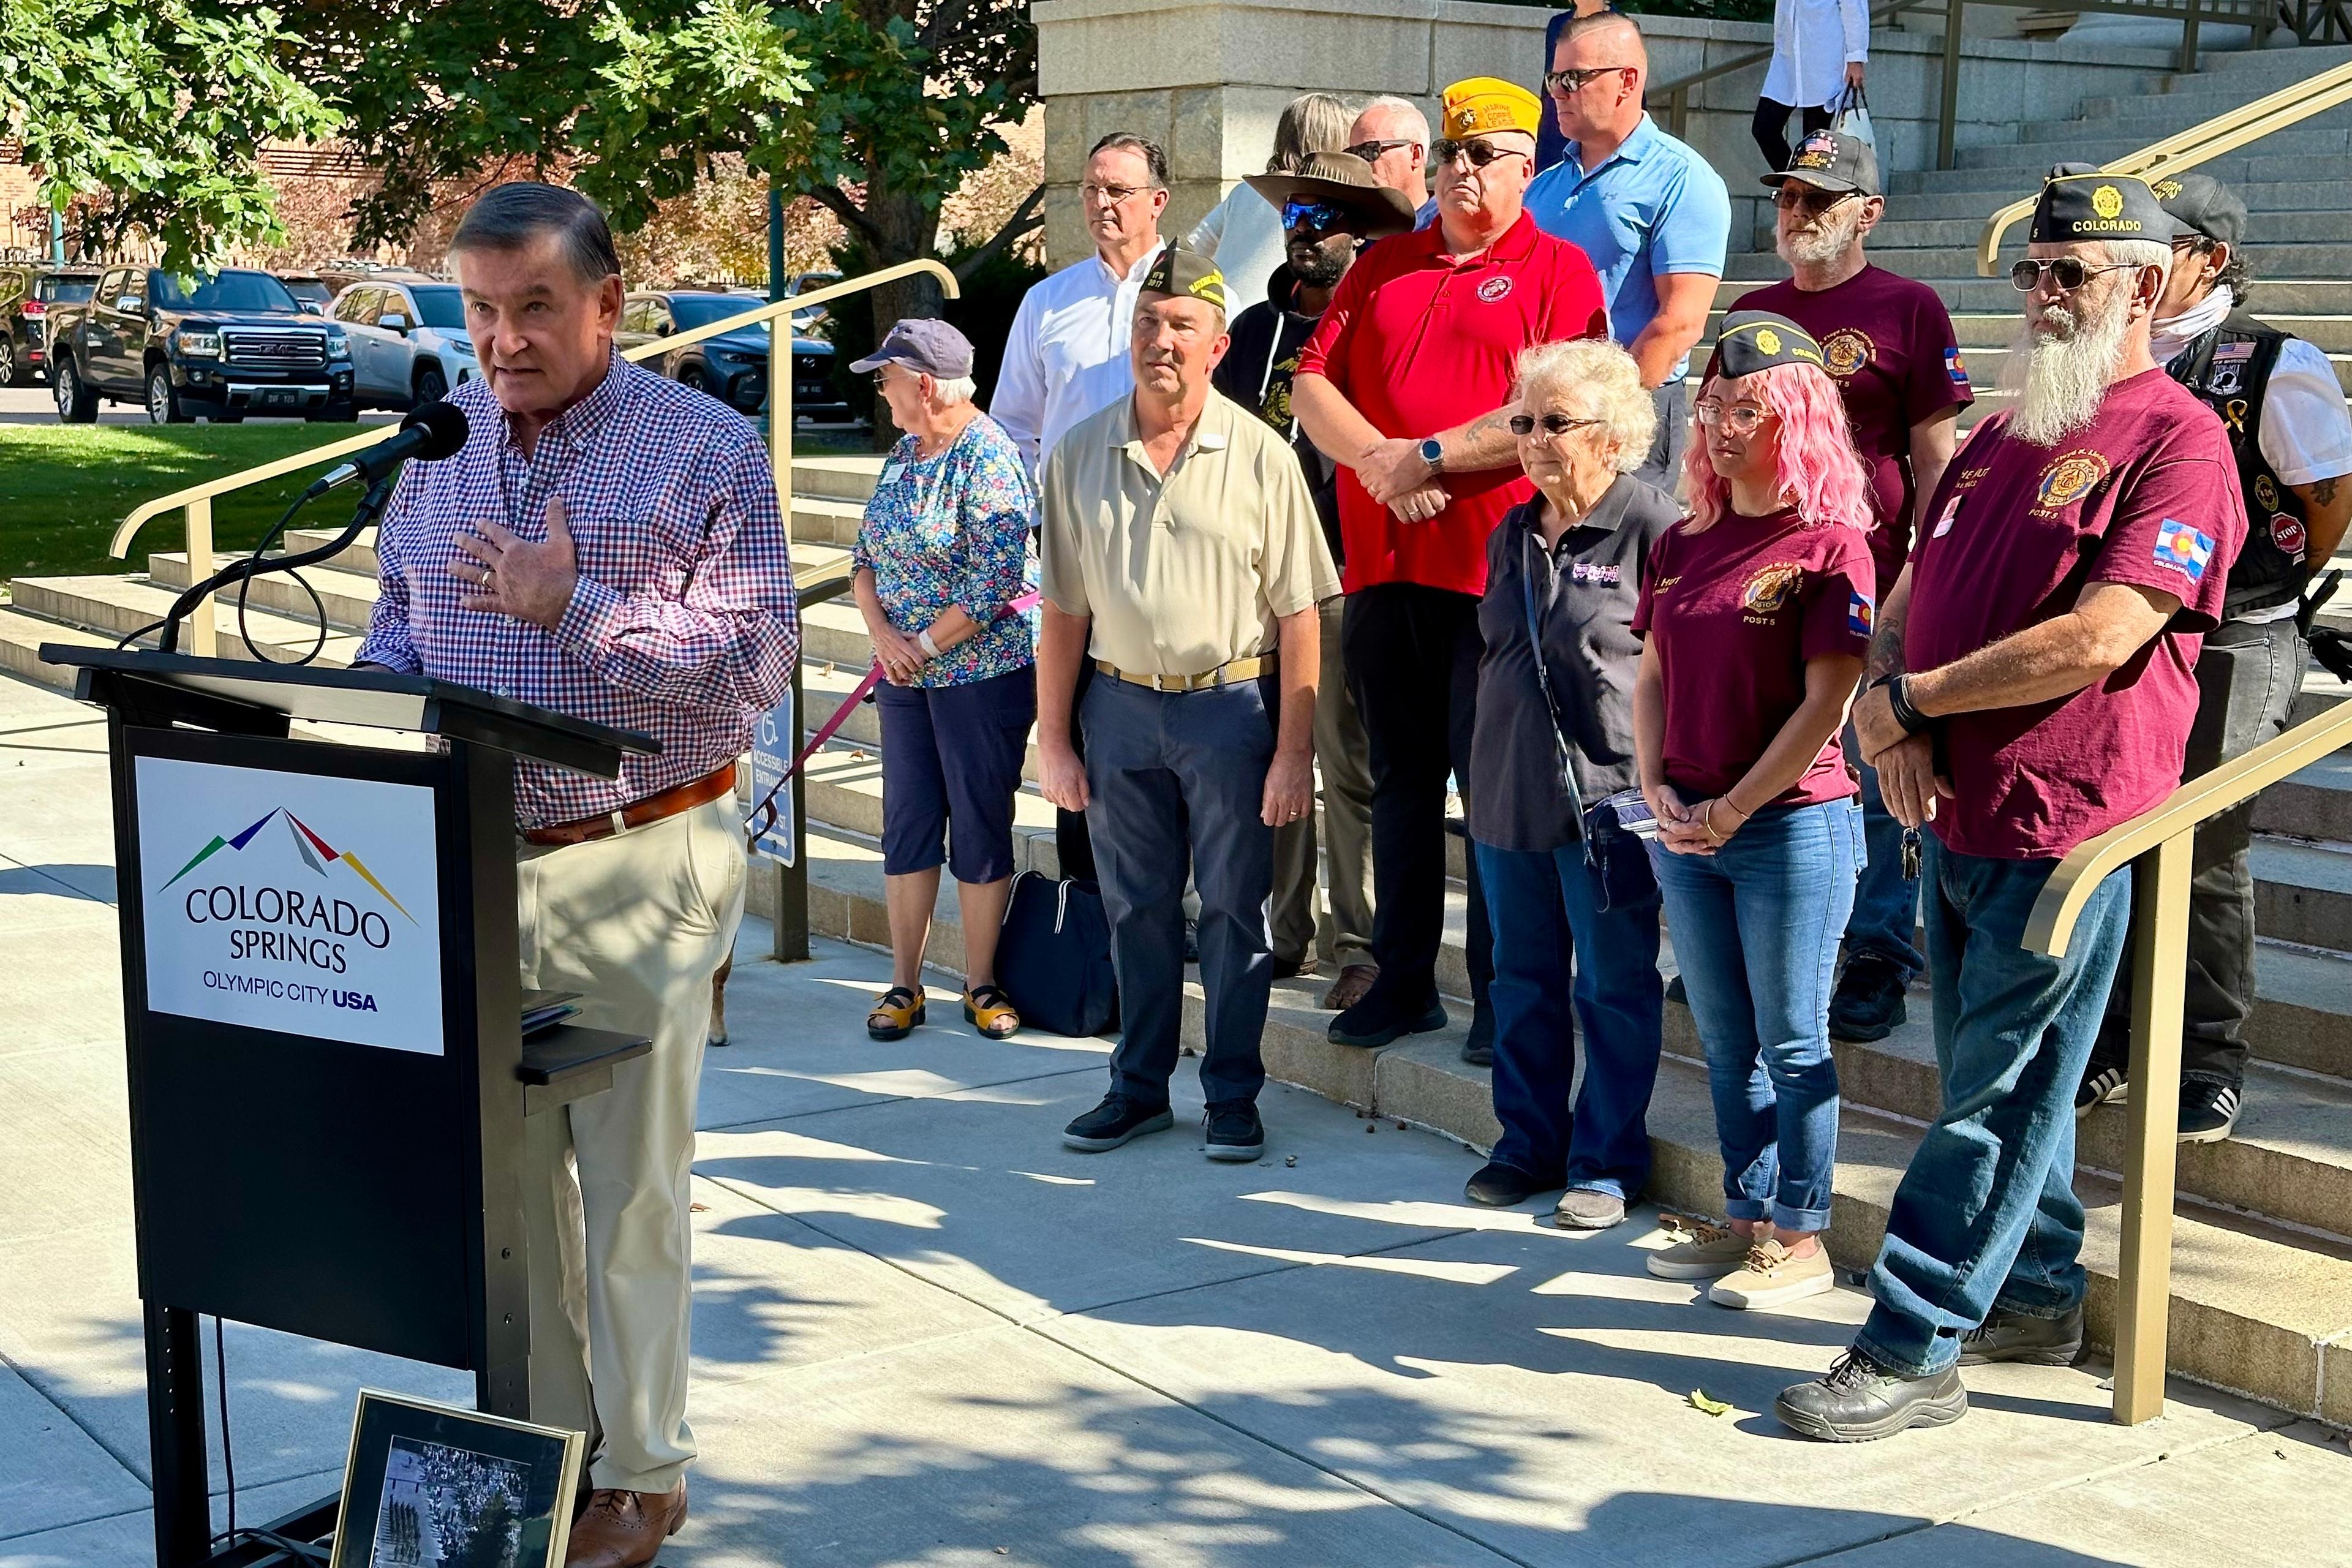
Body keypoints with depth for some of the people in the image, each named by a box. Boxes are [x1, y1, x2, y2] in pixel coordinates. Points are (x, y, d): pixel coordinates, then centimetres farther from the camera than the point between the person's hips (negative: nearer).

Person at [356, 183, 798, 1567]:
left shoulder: (709, 451, -6)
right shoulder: (442, 442, 10)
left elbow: (758, 663, -13)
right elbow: (395, 621, 19)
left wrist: (575, 606, -20)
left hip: (636, 867, -5)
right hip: (467, 865, 5)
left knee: (631, 1184, 4)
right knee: (505, 1171, 11)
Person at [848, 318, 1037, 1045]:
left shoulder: (988, 458, -14)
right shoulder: (903, 453, 10)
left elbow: (996, 582, -19)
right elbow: (866, 555, 11)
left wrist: (924, 645, -14)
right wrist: (881, 632, -7)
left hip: (983, 674, -7)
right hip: (905, 677, 7)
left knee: (981, 827, 2)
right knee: (907, 824, 9)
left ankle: (981, 984, 14)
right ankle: (904, 983, 17)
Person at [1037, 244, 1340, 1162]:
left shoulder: (1260, 456, -5)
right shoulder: (1080, 455, 4)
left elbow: (1298, 615, -5)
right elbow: (1063, 612, 7)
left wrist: (1294, 751, -10)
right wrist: (1052, 740, 4)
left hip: (1231, 705, -3)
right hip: (1121, 704, 3)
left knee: (1234, 908, 5)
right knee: (1136, 909, 11)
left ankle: (1232, 1094, 17)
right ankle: (1139, 1086, 24)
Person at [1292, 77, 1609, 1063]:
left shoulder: (1557, 270, 2)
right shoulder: (1384, 267, 17)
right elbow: (1312, 382, 9)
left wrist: (1430, 456, -12)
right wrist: (1377, 460, -8)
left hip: (1493, 565, -5)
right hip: (1382, 563, 5)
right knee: (1401, 778, 11)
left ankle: (1502, 996, 7)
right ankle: (1404, 983, 21)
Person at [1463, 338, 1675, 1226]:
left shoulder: (1654, 527, -10)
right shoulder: (1512, 537, 13)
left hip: (1608, 798, -7)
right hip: (1507, 795, 7)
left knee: (1613, 988, 4)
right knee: (1524, 979, 15)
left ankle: (1606, 1161, 14)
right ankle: (1530, 1144, 27)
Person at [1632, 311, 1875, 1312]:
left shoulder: (1830, 546, -10)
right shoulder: (1683, 544, 10)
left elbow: (1824, 706, -14)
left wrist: (1733, 810, -14)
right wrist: (1659, 790, -1)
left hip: (1791, 825, -7)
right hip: (1687, 828, 7)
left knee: (1792, 1041, 2)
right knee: (1725, 1040, 14)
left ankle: (1801, 1238, 11)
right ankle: (1746, 1220, 25)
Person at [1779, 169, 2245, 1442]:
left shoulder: (2177, 442, -11)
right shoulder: (2001, 437, 16)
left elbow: (2100, 641, -21)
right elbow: (1909, 599, 17)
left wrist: (1916, 699, -13)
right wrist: (1883, 703, -5)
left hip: (2067, 824, -8)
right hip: (1957, 813, 8)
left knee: (1999, 1096, -2)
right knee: (1994, 1081, 17)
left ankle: (1911, 1349, 3)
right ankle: (2037, 1297, 31)